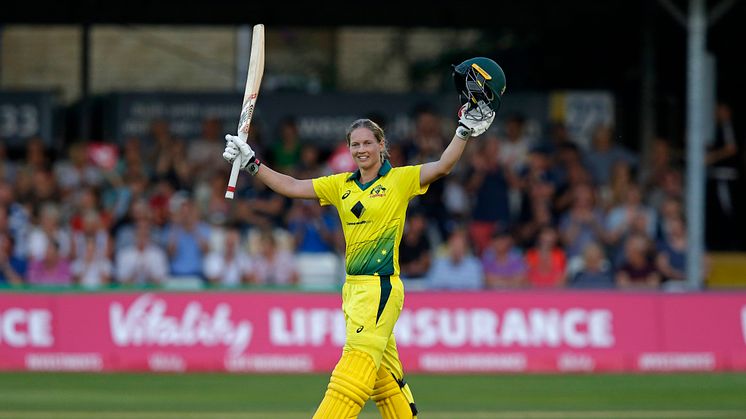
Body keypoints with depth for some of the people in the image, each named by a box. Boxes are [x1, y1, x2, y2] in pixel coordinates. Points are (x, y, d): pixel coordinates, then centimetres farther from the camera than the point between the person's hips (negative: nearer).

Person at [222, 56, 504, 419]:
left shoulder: (400, 180, 0)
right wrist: (251, 163, 8)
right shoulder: (341, 185, 15)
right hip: (354, 289, 7)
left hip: (381, 287, -7)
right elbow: (291, 187, 15)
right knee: (386, 381, 8)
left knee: (356, 365, -16)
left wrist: (467, 127, -20)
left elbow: (442, 166, -12)